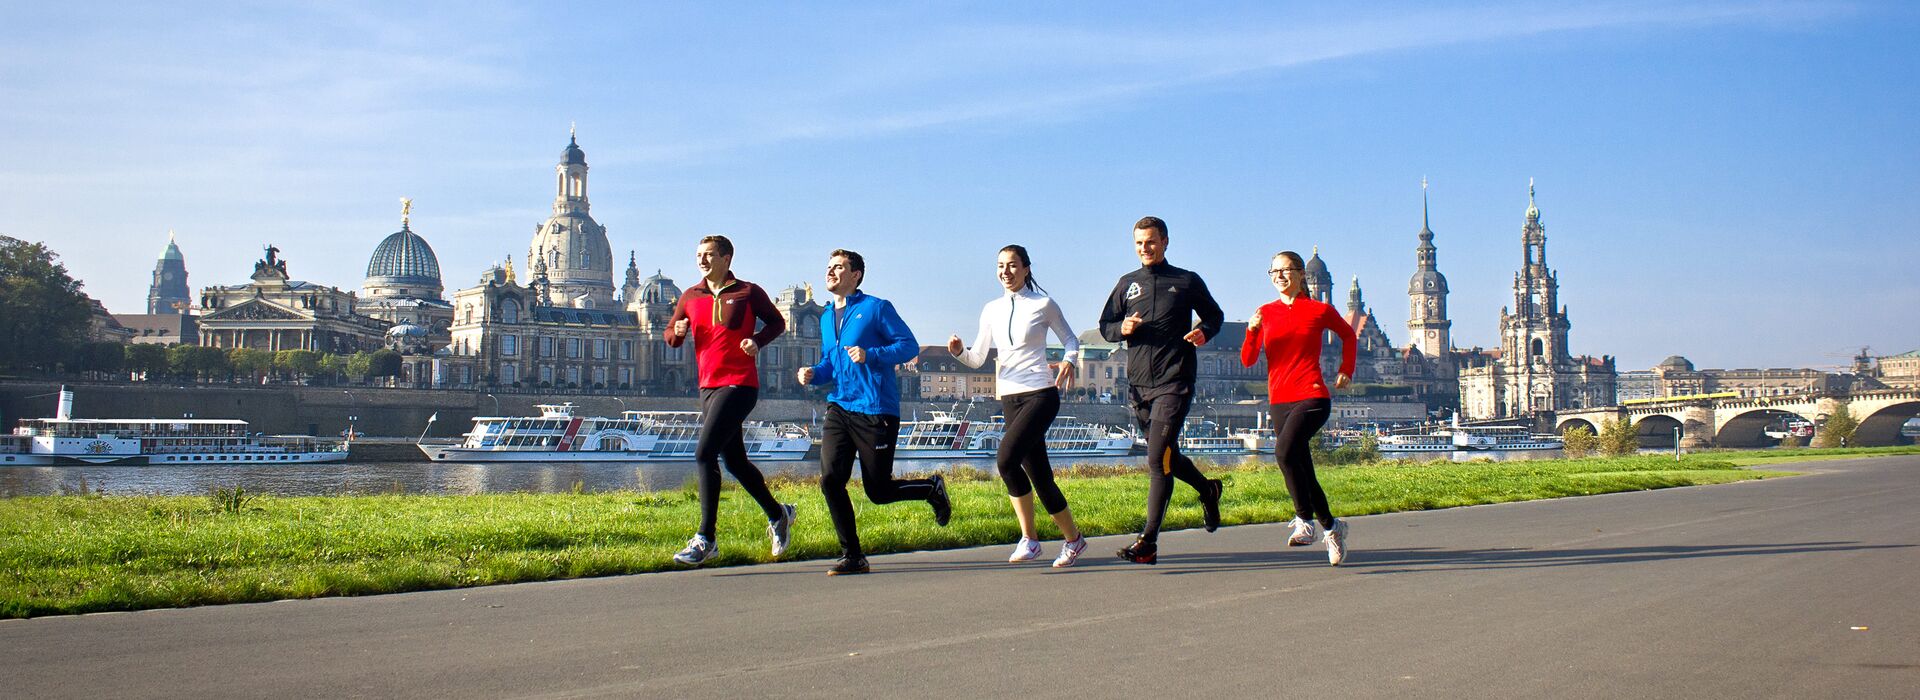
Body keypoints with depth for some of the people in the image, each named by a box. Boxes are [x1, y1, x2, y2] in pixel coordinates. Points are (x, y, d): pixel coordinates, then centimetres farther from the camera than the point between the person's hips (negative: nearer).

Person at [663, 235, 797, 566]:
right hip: (708, 387, 7)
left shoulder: (748, 292, -2)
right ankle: (777, 514, 35)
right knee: (735, 462, 15)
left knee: (704, 455, -17)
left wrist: (758, 340, -10)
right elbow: (670, 336, 16)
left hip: (739, 384, -7)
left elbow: (777, 322, 9)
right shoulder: (691, 297, 12)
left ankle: (705, 538, -13)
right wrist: (677, 332, -8)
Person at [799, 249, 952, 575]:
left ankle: (932, 488, 29)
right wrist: (813, 373, 4)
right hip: (839, 409, 6)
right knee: (830, 479, -10)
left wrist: (870, 356, -20)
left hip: (876, 410, -6)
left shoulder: (876, 308, -2)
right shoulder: (827, 318, 17)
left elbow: (909, 345, -6)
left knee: (878, 491, -1)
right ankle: (852, 556, 1)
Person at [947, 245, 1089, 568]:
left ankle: (1028, 538, -11)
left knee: (1007, 458, -24)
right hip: (1010, 397, 5)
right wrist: (959, 351, -7)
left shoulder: (1043, 304, -1)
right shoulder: (992, 310, 11)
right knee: (1039, 477, 5)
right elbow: (977, 359, 14)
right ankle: (1073, 538, 20)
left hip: (1041, 393, -5)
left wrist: (1068, 361, -10)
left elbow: (1071, 339, 10)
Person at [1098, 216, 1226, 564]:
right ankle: (1207, 489, 44)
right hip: (1138, 383, 5)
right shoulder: (1127, 284, 12)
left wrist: (1204, 332, -7)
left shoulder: (1187, 281, 4)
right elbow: (1105, 326, 14)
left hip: (1174, 382, -5)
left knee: (1158, 460, -13)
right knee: (1166, 456, 16)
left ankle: (1148, 542, -12)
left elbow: (1215, 315, 15)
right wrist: (1122, 328, -8)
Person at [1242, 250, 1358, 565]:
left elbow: (1348, 335, 22)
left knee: (1285, 450, -28)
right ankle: (1331, 526, 26)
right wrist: (1252, 331, -16)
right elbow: (1248, 360, 0)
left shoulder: (1320, 311, 2)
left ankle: (1305, 521, -19)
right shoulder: (1266, 312, 8)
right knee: (1304, 472, 8)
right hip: (1278, 400, 4)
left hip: (1312, 397, -4)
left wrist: (1346, 371, 15)